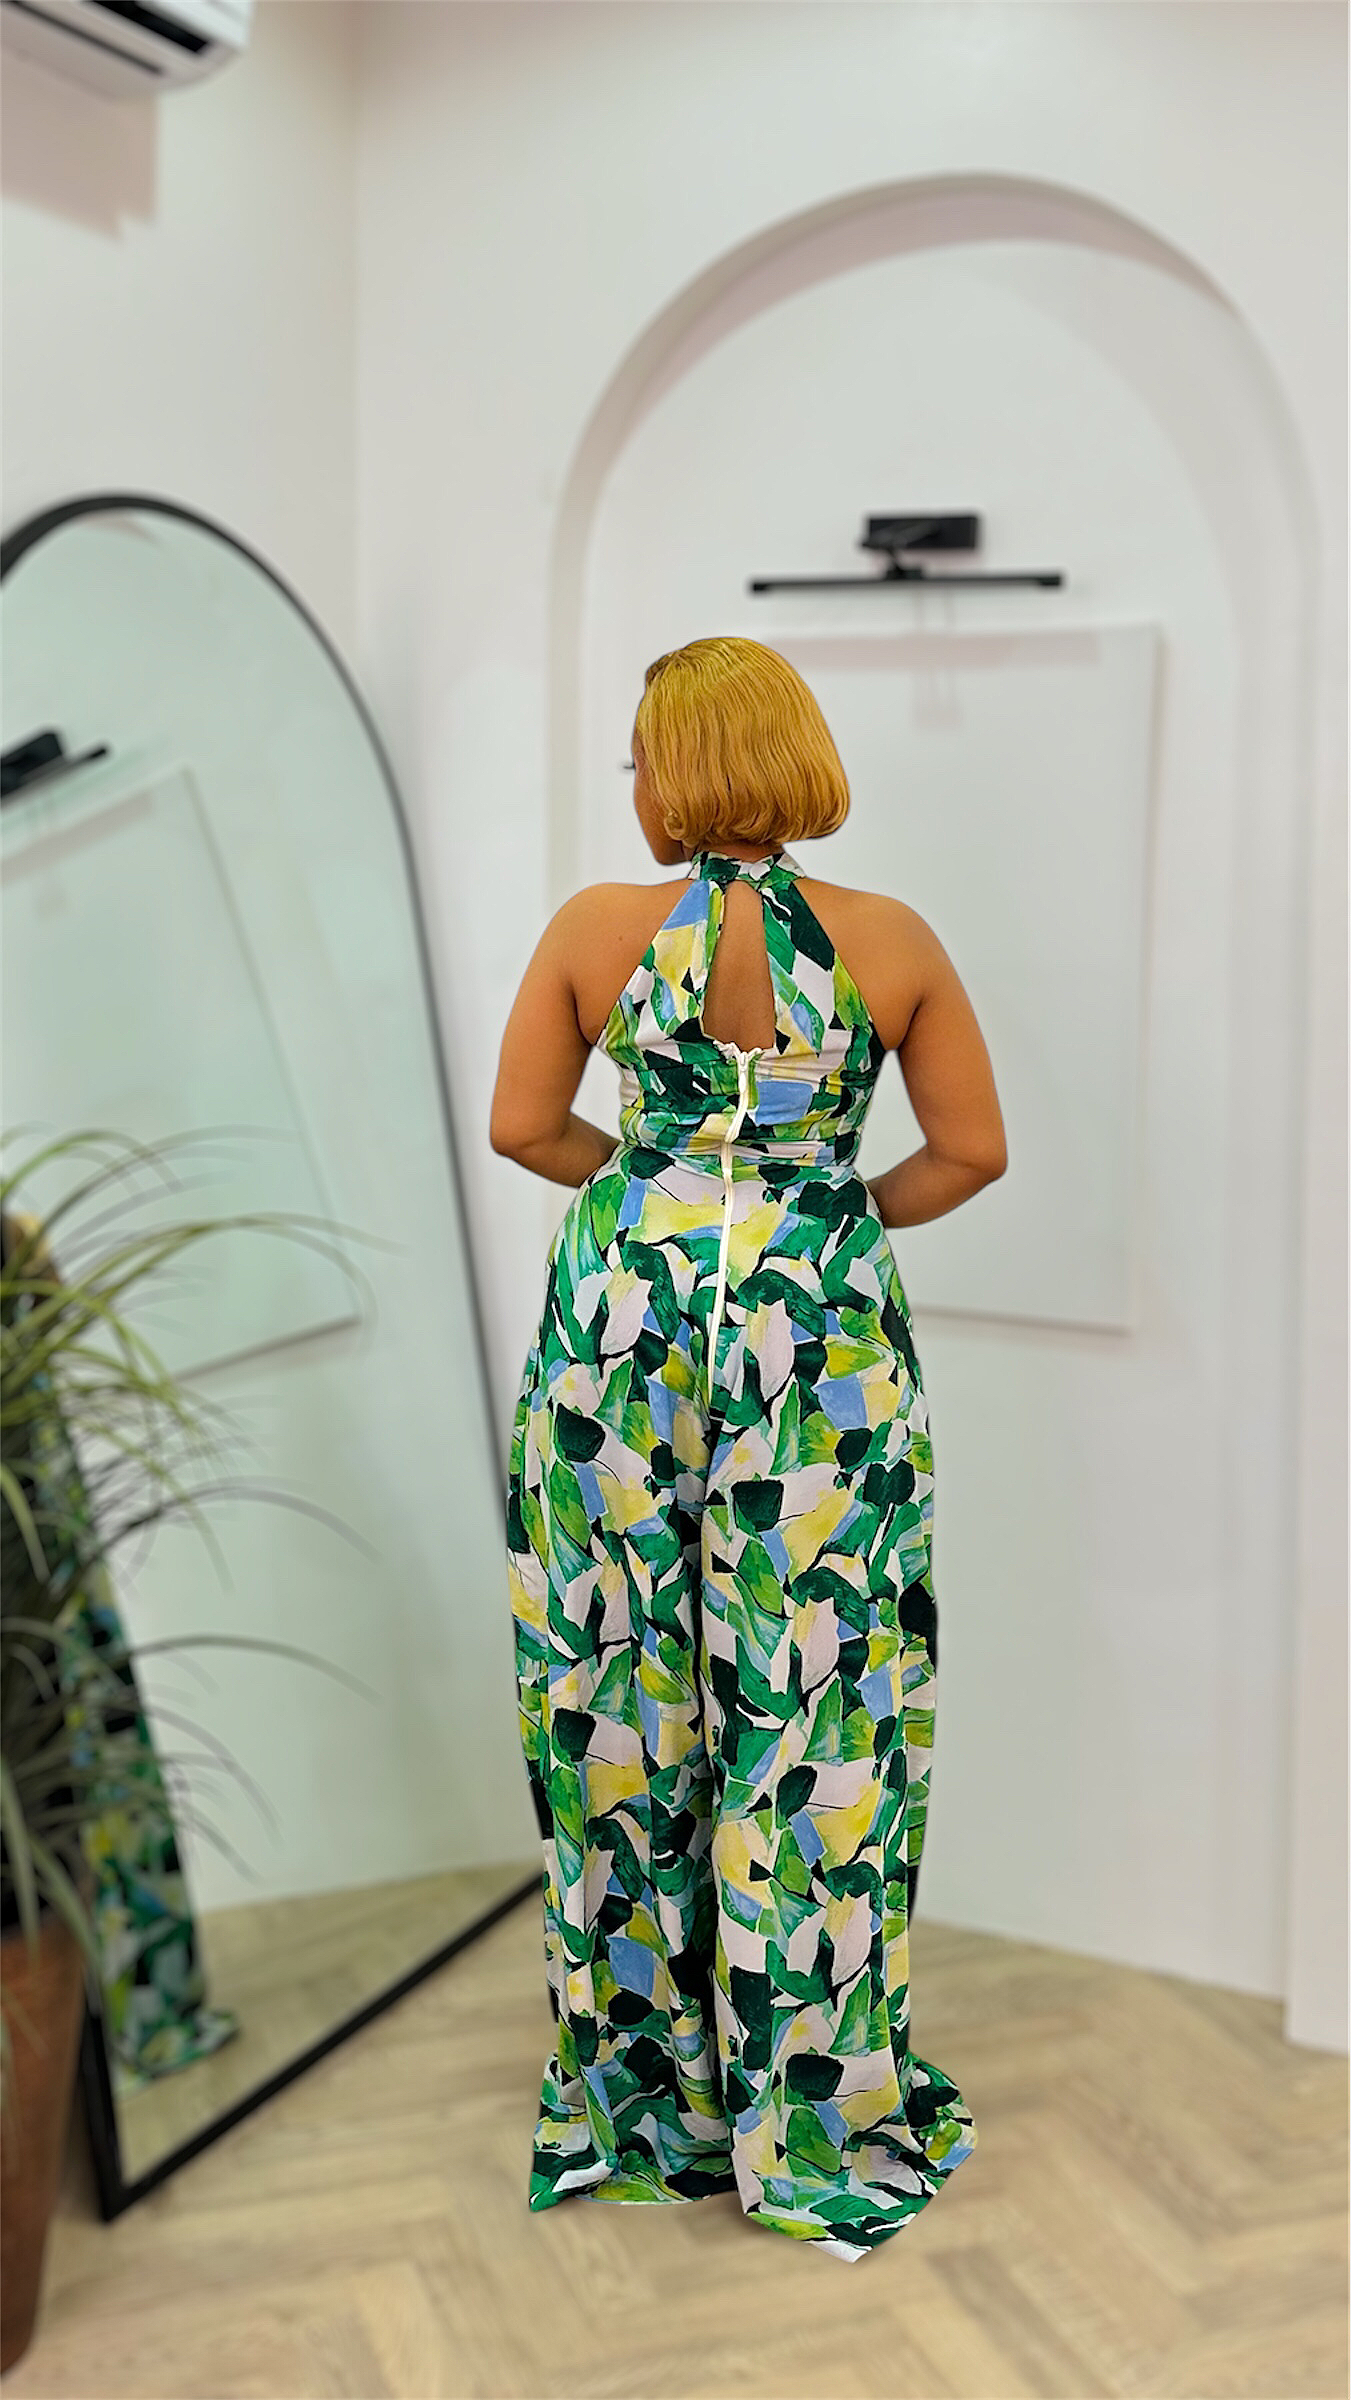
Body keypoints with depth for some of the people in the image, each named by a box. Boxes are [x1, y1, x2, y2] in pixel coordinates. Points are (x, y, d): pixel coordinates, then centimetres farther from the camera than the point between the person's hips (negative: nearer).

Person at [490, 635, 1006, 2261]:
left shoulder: (597, 928, -5)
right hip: (825, 1330, 0)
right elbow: (972, 1151, 0)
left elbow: (520, 1126, 1)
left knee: (627, 1684, 13)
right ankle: (813, 2113, 22)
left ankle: (640, 2079, 28)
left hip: (628, 1310, 0)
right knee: (814, 1704, 9)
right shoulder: (894, 942, -3)